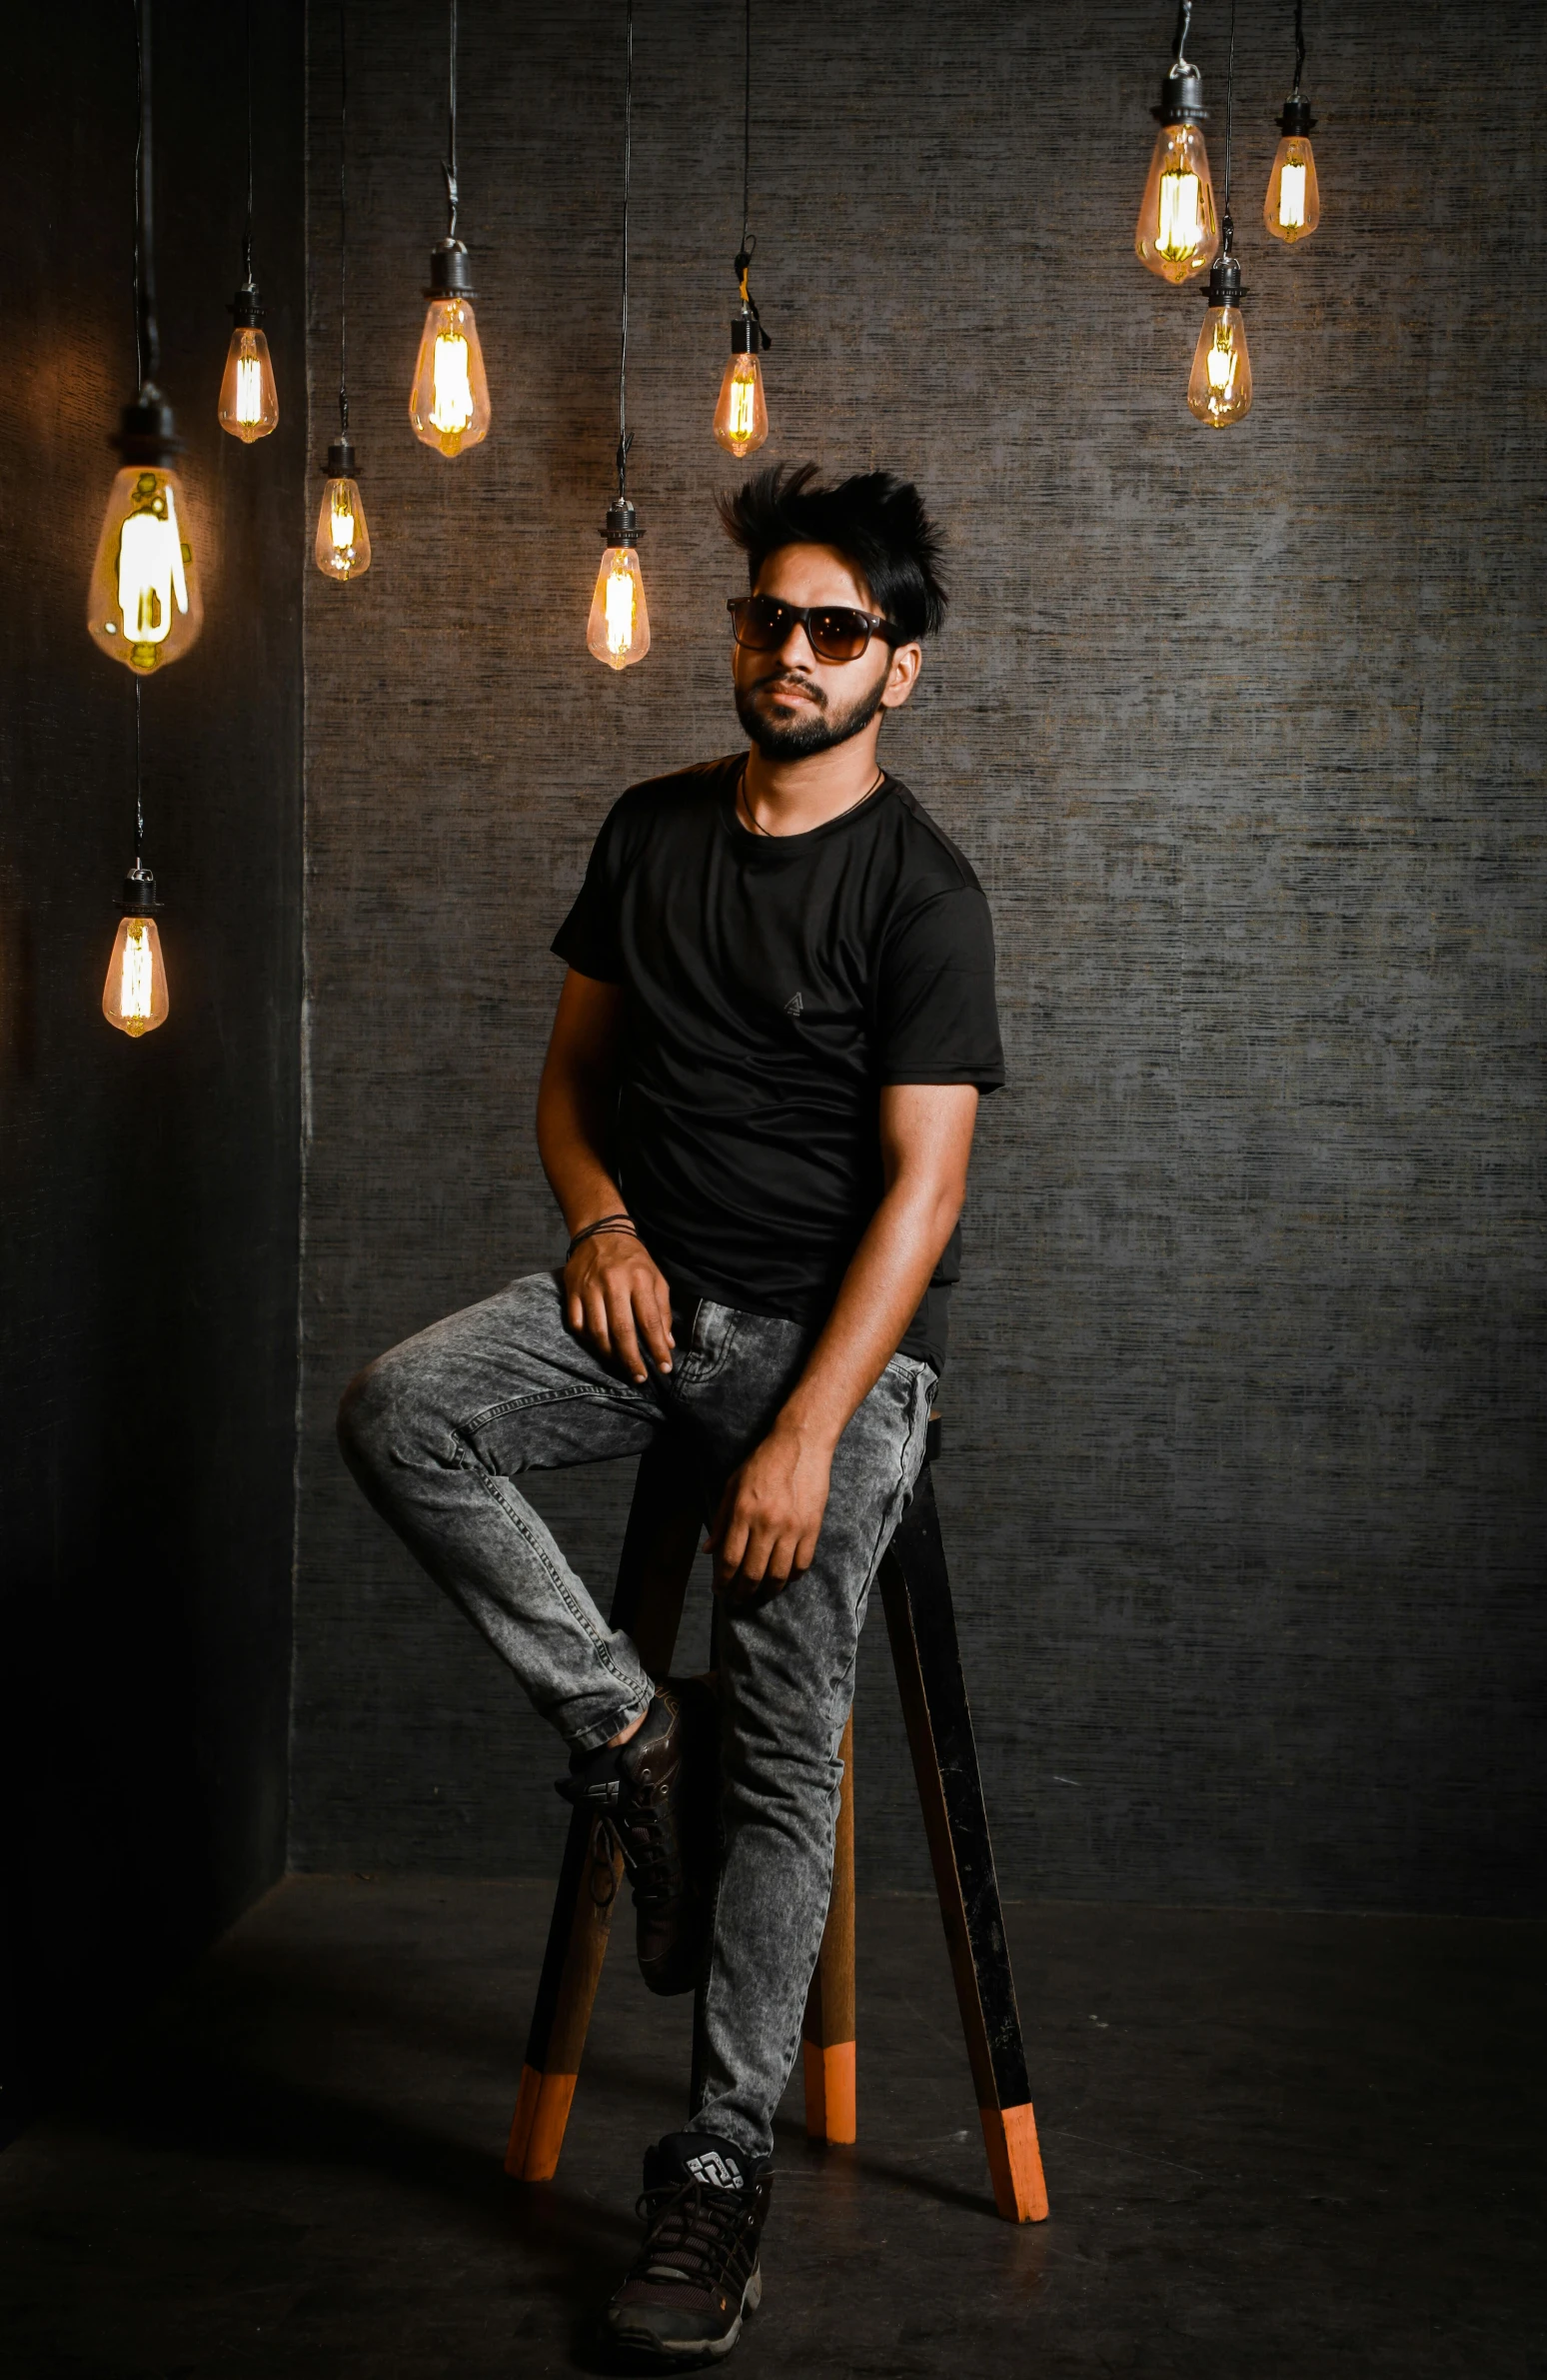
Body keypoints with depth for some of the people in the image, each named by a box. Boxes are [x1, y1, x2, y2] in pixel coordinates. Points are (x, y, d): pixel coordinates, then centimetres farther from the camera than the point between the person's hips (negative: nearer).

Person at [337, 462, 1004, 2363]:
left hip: (839, 1334, -5)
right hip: (655, 1289, 5)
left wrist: (804, 1436, -20)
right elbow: (571, 1065, 18)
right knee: (397, 1413, -23)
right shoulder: (651, 831, 10)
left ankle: (722, 2165, -2)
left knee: (788, 1753, -10)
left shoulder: (920, 893, -8)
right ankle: (625, 1728, -9)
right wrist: (601, 1222, -5)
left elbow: (921, 1185, -13)